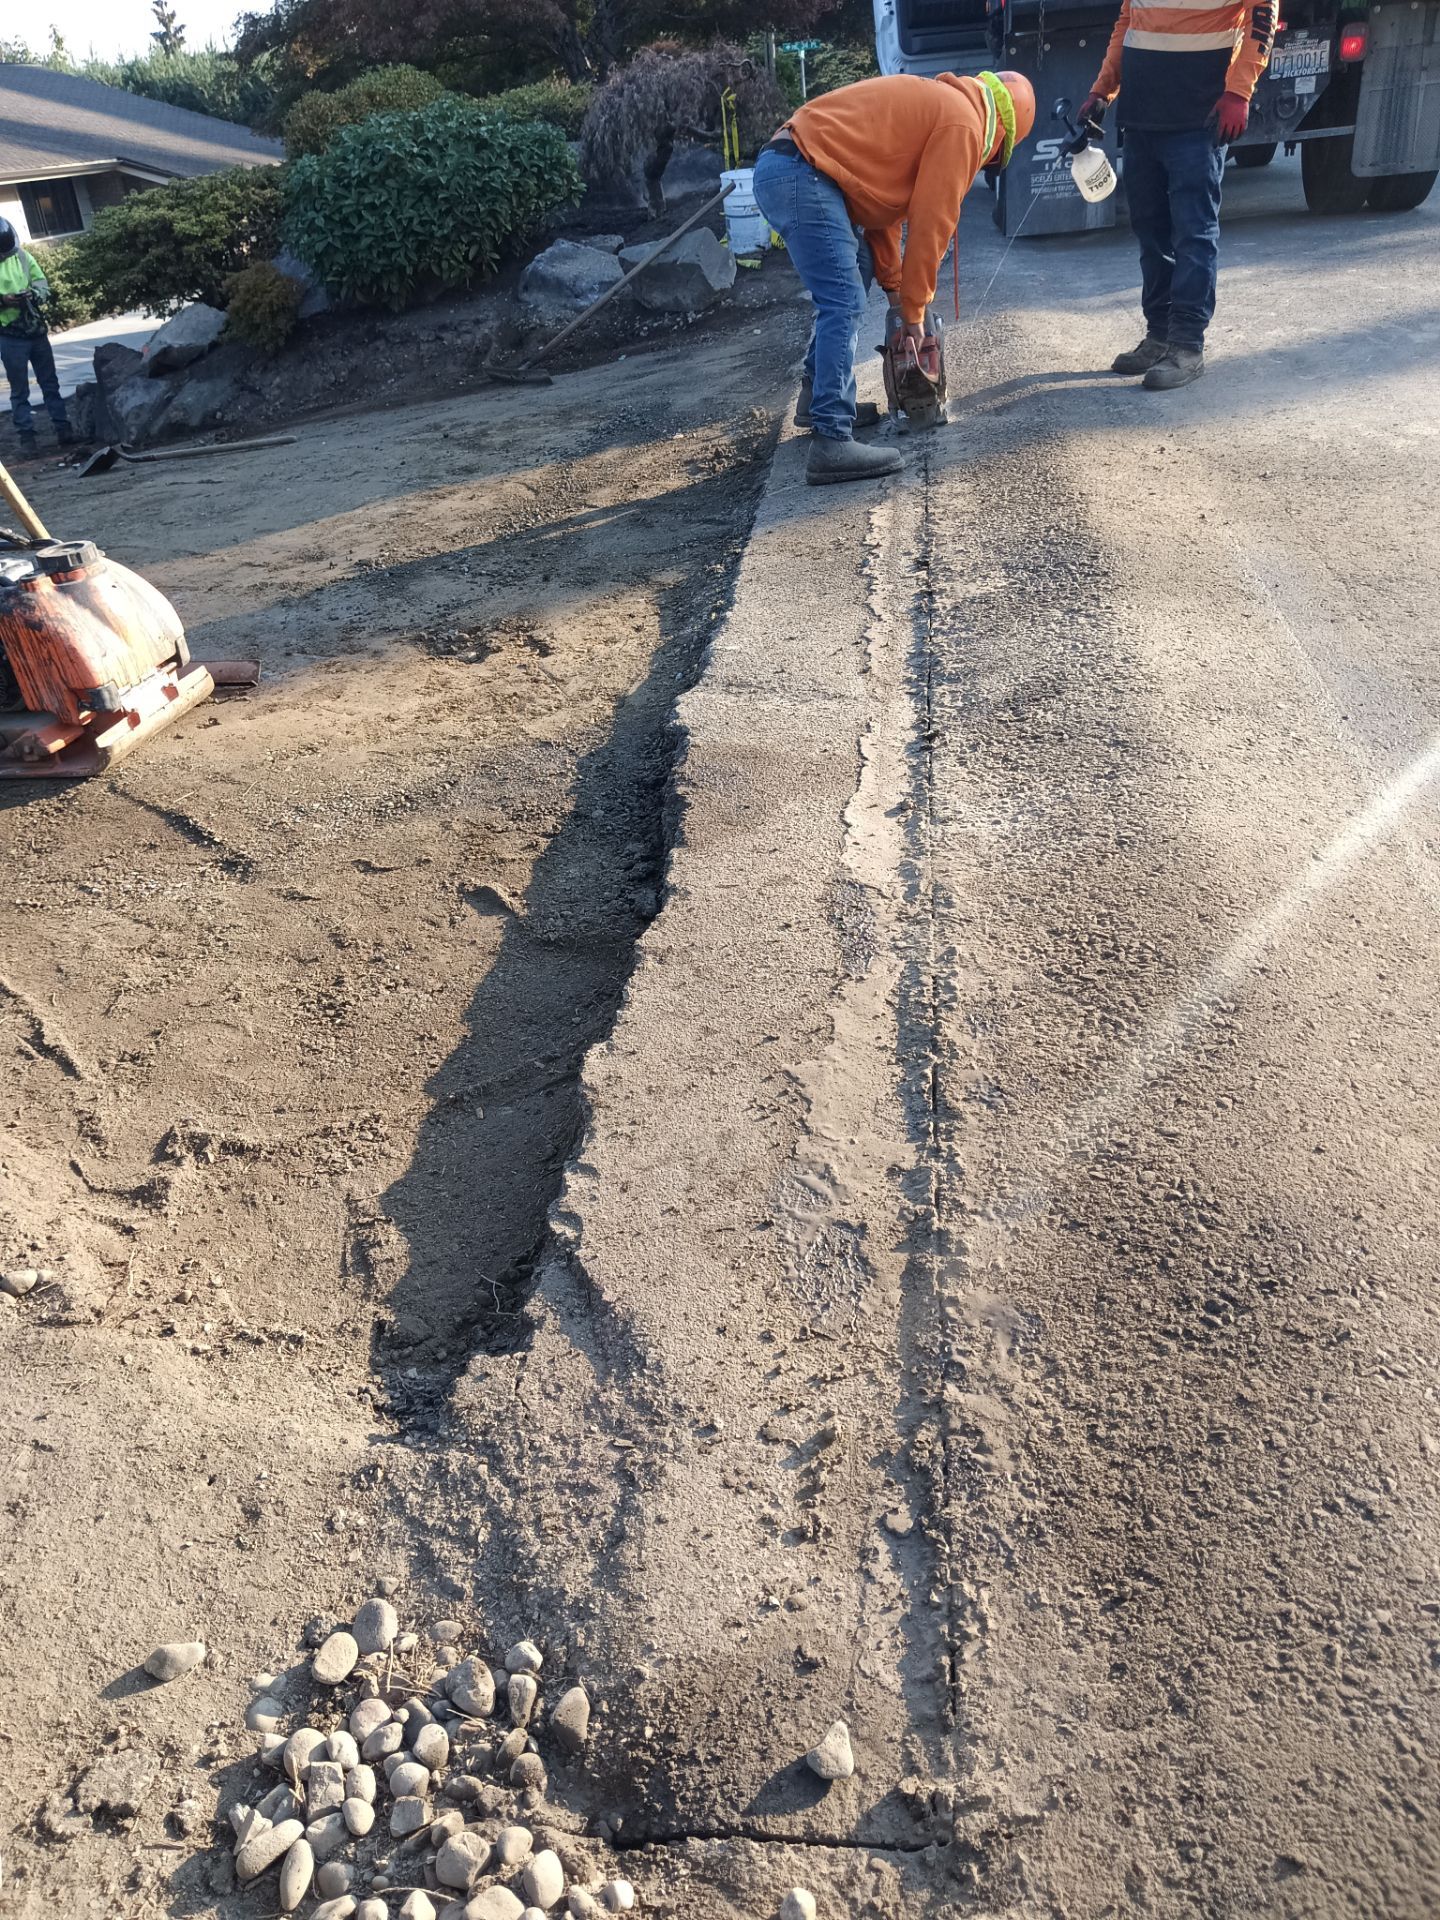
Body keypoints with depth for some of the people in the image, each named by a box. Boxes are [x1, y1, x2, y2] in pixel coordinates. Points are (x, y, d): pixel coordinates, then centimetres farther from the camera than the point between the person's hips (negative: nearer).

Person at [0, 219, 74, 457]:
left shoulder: (24, 258, 3)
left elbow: (44, 288, 4)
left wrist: (31, 295, -17)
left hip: (36, 331, 3)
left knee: (50, 383, 9)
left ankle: (63, 428, 15)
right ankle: (26, 435, 6)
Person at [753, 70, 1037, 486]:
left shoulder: (933, 105, 26)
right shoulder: (963, 124, -3)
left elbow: (885, 201, 26)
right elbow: (931, 225, -5)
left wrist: (895, 285, 24)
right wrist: (914, 310, 3)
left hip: (780, 167, 10)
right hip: (801, 176, -10)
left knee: (853, 276, 22)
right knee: (845, 304, -13)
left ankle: (818, 399, 27)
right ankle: (832, 443, -18)